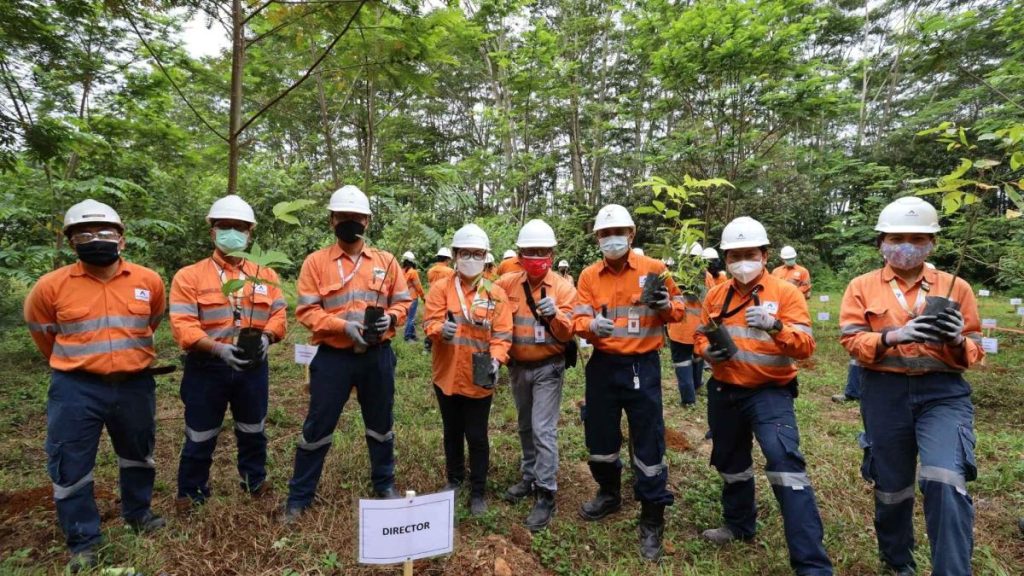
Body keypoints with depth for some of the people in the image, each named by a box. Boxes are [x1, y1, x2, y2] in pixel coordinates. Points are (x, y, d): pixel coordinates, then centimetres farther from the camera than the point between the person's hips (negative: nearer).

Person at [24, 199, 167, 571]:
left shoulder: (149, 281, -4)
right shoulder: (51, 286, -8)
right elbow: (41, 330, 11)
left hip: (135, 385, 2)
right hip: (76, 389, -1)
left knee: (138, 454, 18)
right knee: (70, 466, 6)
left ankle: (137, 513, 41)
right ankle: (83, 542, 25)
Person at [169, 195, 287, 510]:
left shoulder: (266, 275, 5)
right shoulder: (189, 276, -5)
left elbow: (278, 314, 0)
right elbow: (183, 326, -13)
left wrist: (266, 337, -21)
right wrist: (219, 348, -27)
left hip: (253, 366, 3)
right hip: (206, 367, -2)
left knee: (253, 431, 19)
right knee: (200, 436, 11)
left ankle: (255, 482, 39)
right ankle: (191, 492, 32)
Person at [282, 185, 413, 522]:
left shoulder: (385, 261, 5)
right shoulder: (316, 262, -2)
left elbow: (403, 301, 8)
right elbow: (306, 311, -7)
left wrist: (390, 318, -14)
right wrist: (343, 325, -21)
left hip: (377, 356, 3)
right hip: (333, 357, -2)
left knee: (381, 424, 16)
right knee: (318, 427, 7)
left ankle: (384, 484, 36)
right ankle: (299, 496, 24)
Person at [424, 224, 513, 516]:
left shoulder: (496, 293, -3)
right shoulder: (441, 288, -1)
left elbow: (502, 335, -6)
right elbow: (430, 322, -10)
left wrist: (495, 360, -23)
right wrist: (441, 329, -33)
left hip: (479, 379, -1)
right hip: (447, 375, 2)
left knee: (477, 437, 7)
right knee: (452, 433, 19)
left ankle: (478, 491, 24)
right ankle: (454, 479, 41)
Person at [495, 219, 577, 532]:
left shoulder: (563, 287, -10)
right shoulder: (507, 283, -2)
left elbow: (568, 333, -13)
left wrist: (555, 314, -33)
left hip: (548, 368, -4)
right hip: (518, 367, 5)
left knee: (543, 430, -6)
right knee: (525, 427, 18)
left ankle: (546, 496, 3)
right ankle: (530, 478, 35)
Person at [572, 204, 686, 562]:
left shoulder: (654, 269, -3)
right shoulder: (589, 276, 2)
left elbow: (678, 310, 4)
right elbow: (577, 320, -3)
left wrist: (666, 307, -18)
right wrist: (591, 325, -26)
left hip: (643, 366, -3)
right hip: (603, 365, 3)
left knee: (648, 442, 1)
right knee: (599, 436, 16)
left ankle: (652, 521, 18)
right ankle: (609, 494, 42)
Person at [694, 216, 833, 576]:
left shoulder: (786, 293, -9)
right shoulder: (716, 296, 4)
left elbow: (806, 346, -17)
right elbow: (700, 335, 13)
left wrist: (775, 326, -36)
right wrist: (707, 351, -10)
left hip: (769, 392, -5)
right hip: (724, 391, 5)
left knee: (785, 462, -20)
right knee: (730, 462, 20)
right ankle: (739, 525, 45)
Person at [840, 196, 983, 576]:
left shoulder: (955, 287, 6)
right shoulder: (862, 286, 3)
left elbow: (974, 352, 7)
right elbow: (851, 340, -6)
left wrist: (956, 339, -16)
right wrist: (894, 335, -24)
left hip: (943, 392, 0)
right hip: (885, 394, 0)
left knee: (945, 481, -19)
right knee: (891, 483, 13)